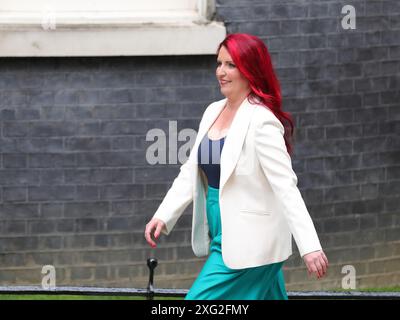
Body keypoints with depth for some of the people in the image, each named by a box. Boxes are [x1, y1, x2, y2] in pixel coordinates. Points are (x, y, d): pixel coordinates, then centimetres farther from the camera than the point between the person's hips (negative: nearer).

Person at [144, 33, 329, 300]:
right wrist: (163, 216, 4)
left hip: (248, 245, -8)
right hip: (222, 238, 8)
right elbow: (191, 172, 15)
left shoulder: (261, 121, -15)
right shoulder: (214, 112, 11)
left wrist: (310, 247, -27)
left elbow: (286, 187, -21)